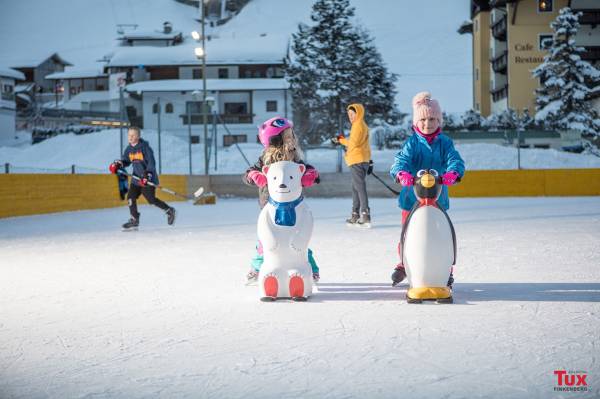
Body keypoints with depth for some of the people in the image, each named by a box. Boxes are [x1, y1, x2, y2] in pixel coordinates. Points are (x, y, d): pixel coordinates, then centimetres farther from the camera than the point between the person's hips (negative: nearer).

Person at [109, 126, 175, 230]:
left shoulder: (145, 147, -14)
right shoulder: (129, 149, 7)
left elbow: (151, 162, -19)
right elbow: (125, 160, 17)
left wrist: (147, 174, -30)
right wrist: (118, 164, -4)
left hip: (148, 179, -7)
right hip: (136, 178, 7)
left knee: (151, 200, -6)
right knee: (131, 197, -4)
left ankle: (169, 211, 14)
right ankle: (134, 220, 6)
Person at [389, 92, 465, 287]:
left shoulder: (445, 142, 1)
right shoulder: (412, 143, -2)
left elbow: (454, 160, -13)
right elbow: (401, 159, -16)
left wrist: (452, 173, -36)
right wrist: (402, 173, -39)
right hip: (412, 197, 0)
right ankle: (403, 263, 28)